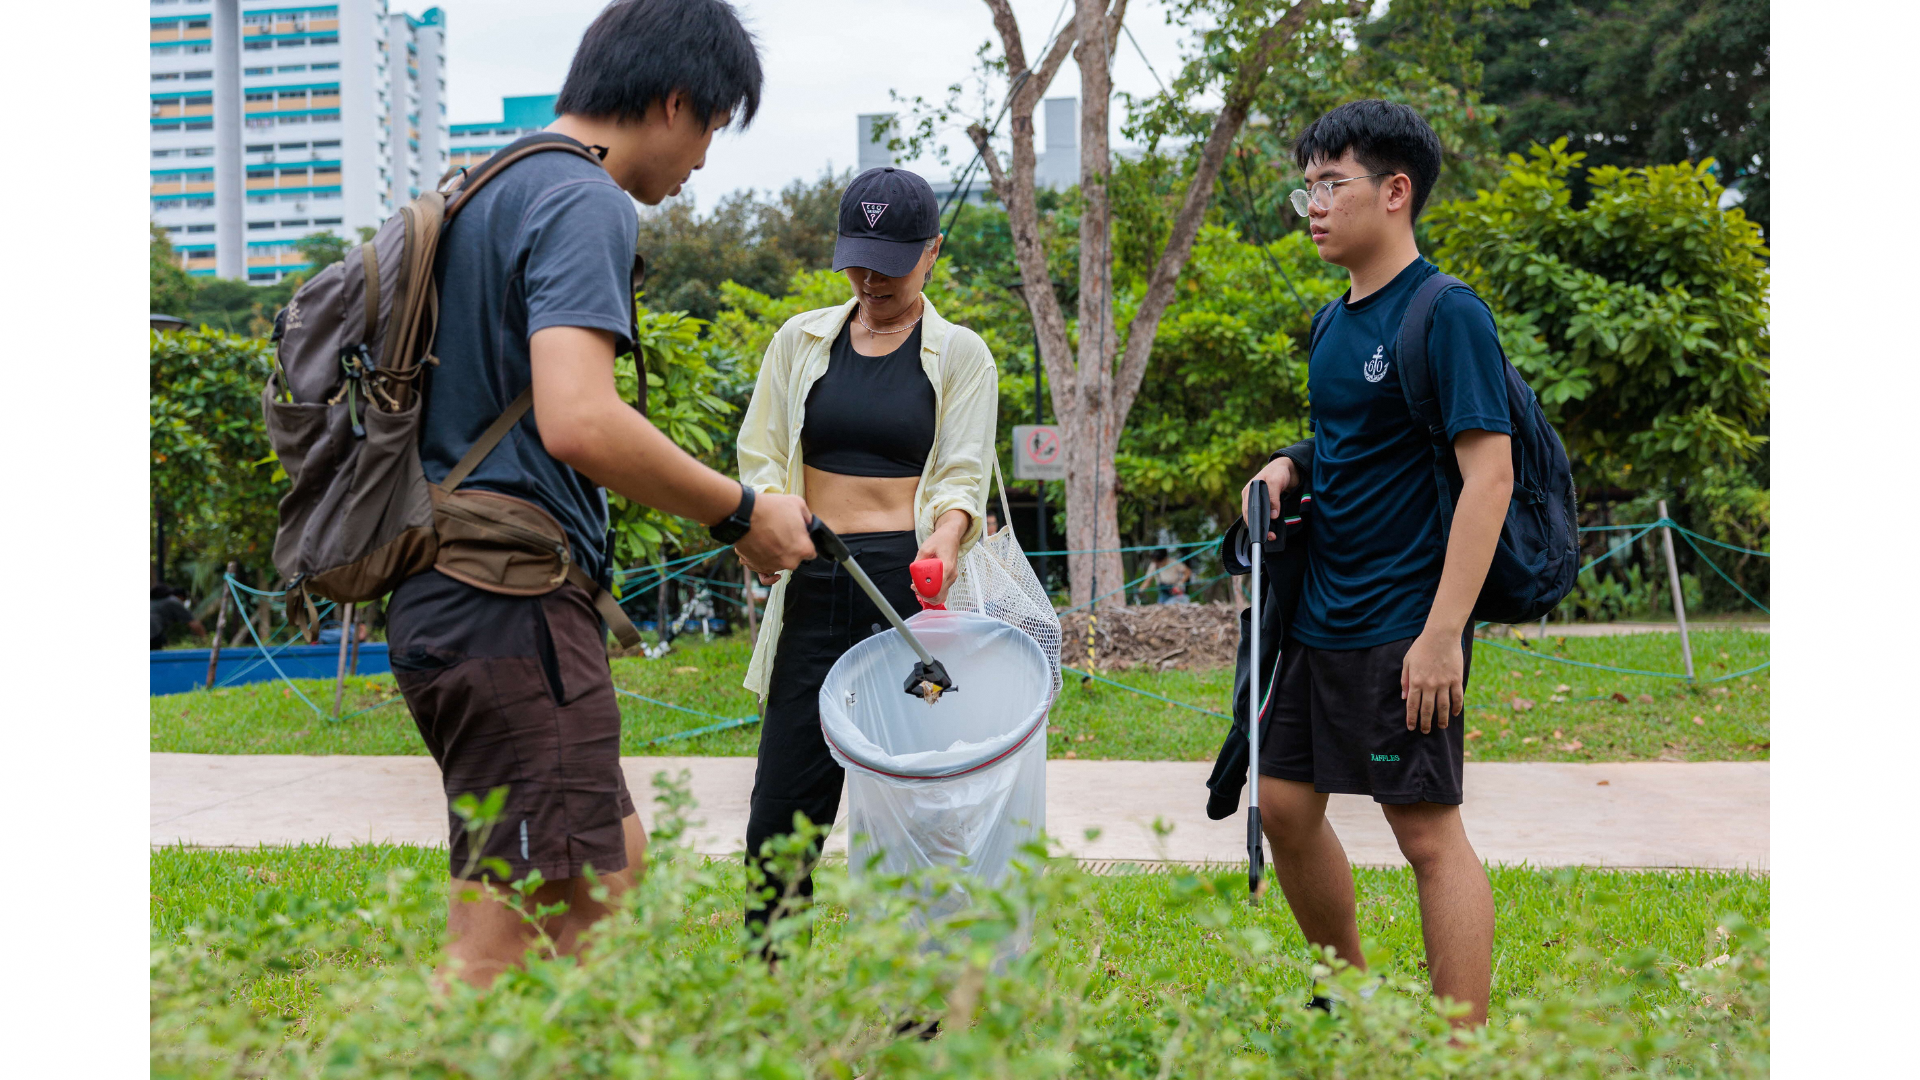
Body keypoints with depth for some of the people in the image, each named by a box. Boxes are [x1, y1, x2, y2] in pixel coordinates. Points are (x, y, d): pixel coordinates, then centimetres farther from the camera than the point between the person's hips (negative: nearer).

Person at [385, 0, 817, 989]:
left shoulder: (481, 192, 19)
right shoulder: (586, 205, -12)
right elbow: (578, 421, -27)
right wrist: (740, 513, -15)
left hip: (440, 599, 10)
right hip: (516, 612, -10)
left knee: (614, 861, 20)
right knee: (497, 956, -7)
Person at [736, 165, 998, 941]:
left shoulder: (960, 356, 9)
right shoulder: (801, 340, 15)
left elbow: (963, 473, 1)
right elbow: (761, 457, 12)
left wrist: (945, 535, -22)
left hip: (911, 587, -2)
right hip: (815, 586, 2)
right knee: (783, 801, -2)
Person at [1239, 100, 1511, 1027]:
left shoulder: (1448, 316, -13)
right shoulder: (1335, 322, 13)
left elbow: (1489, 473, -18)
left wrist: (1442, 633, -23)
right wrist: (1289, 466, 3)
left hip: (1403, 626, -9)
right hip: (1317, 618, 9)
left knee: (1429, 831, -4)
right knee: (1284, 805, 13)